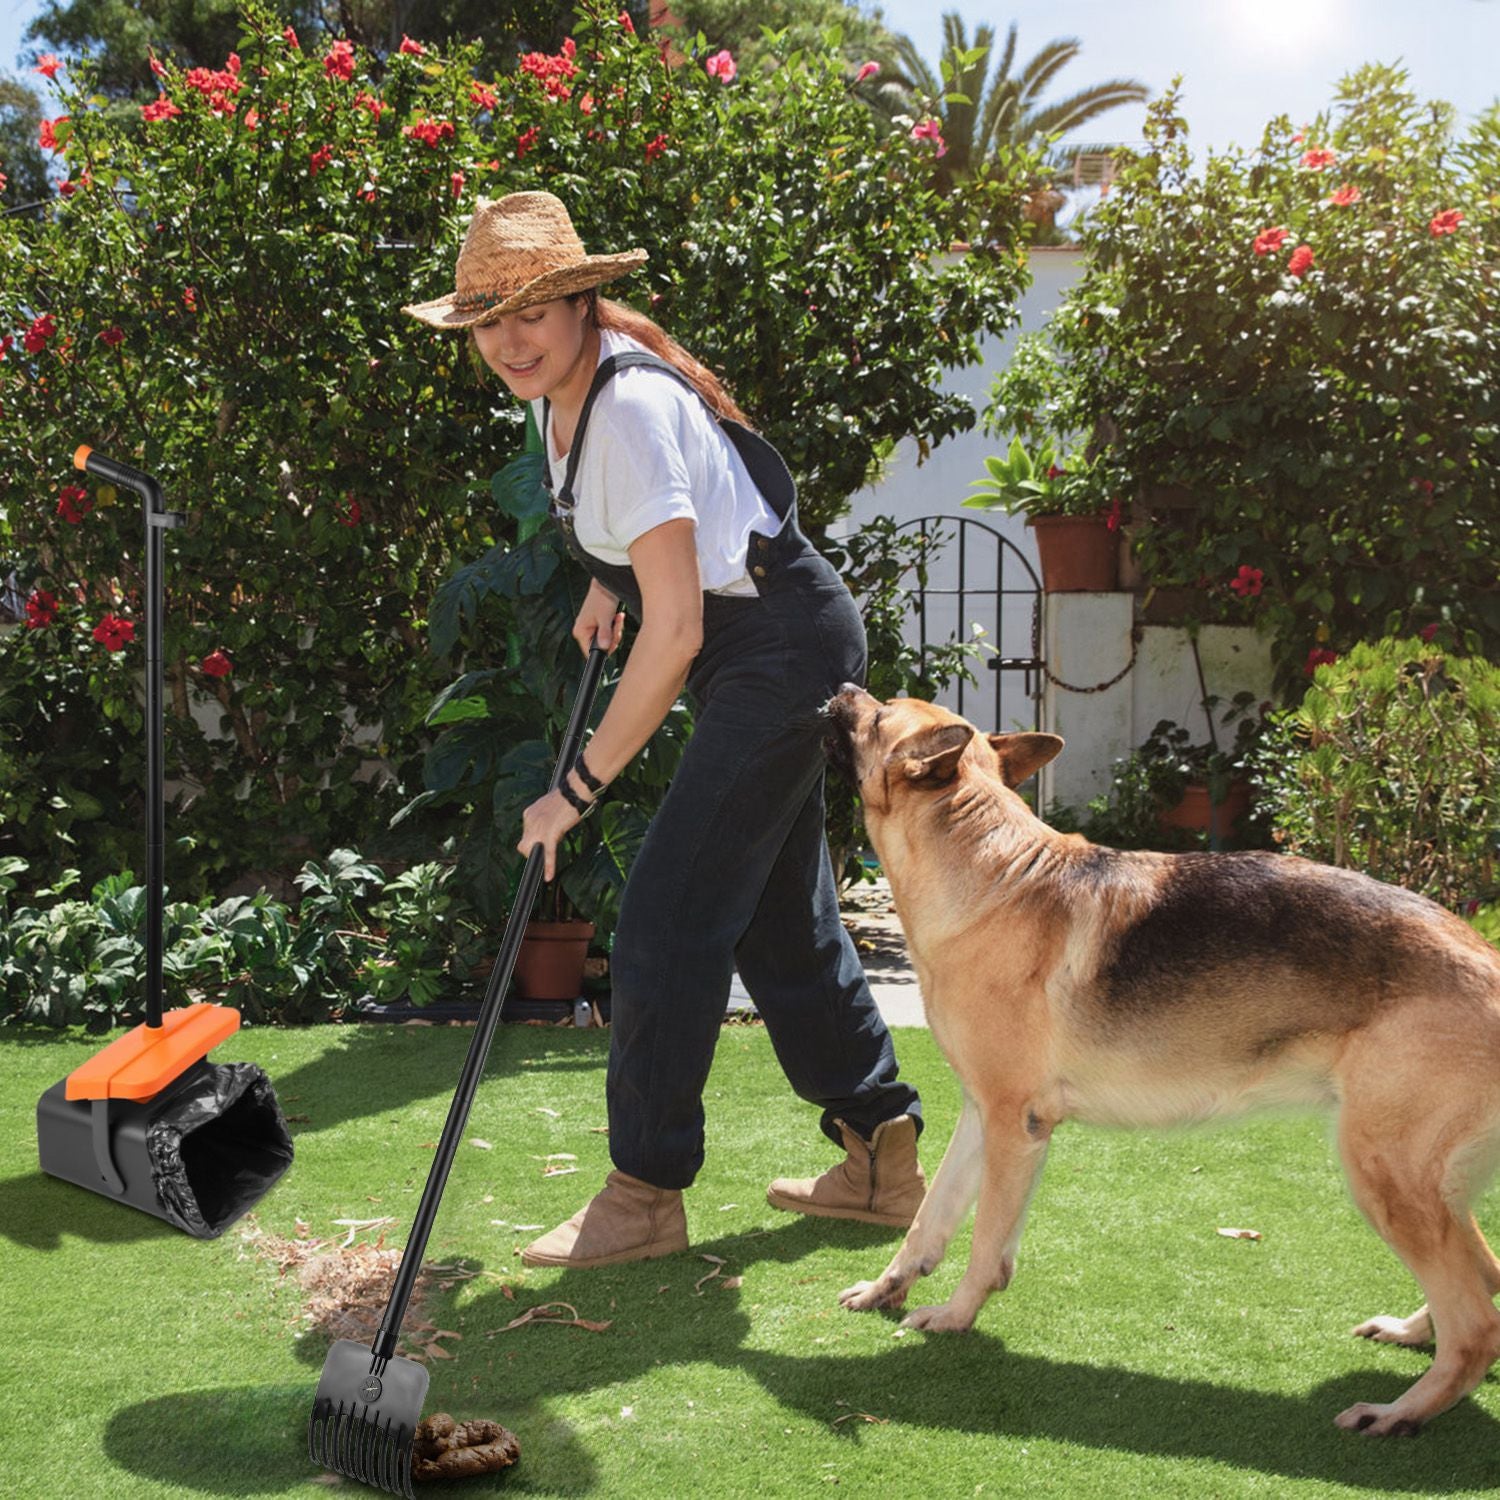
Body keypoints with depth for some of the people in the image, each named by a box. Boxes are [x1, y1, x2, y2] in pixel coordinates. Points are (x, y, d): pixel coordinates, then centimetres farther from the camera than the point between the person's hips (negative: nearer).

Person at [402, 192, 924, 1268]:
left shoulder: (630, 408, -25)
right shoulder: (558, 392, 5)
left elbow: (673, 634, -27)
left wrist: (580, 787, -21)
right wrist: (608, 582, 8)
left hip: (781, 646, -10)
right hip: (777, 652, 10)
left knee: (670, 919, -8)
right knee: (780, 911, 14)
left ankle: (647, 1193, 4)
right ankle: (883, 1158, 25)